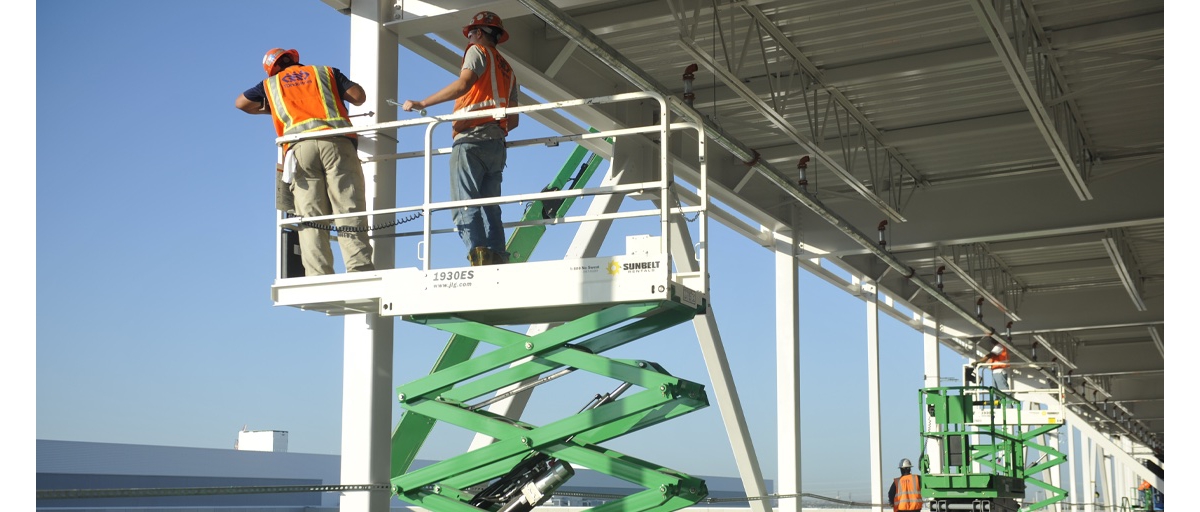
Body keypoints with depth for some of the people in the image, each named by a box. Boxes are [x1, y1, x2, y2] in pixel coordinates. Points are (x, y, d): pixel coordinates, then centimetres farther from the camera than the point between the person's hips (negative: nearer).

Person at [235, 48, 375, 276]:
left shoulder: (271, 84, 28)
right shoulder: (326, 71, 25)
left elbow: (241, 103, 41)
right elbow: (359, 96, 16)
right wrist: (339, 92, 37)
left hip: (300, 146, 1)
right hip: (337, 142, -1)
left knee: (311, 220, -5)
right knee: (349, 212, -9)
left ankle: (319, 277, -19)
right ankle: (359, 269, -24)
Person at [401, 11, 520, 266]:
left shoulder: (478, 51, 8)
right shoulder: (507, 70, 30)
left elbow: (464, 83, -14)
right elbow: (514, 120, 23)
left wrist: (422, 103, -12)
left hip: (472, 139, -8)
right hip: (497, 144, 8)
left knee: (465, 206, -15)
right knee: (490, 208, 4)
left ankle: (479, 256, -31)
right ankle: (498, 261, -9)